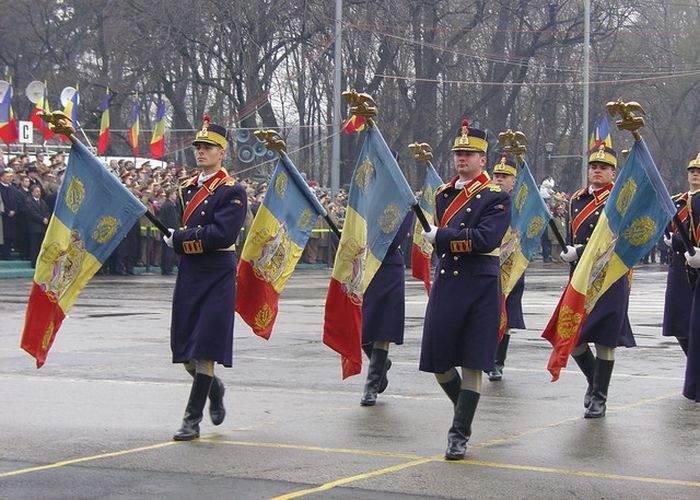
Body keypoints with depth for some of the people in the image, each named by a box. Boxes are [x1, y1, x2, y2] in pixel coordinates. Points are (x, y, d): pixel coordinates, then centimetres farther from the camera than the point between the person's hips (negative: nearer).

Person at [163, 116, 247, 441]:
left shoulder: (232, 191, -9)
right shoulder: (187, 187, 12)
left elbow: (222, 234, -20)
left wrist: (179, 238, -13)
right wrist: (177, 240, 0)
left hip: (217, 278, -7)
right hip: (188, 274, 7)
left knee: (205, 350, -5)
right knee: (183, 349, 10)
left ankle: (192, 420, 0)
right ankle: (214, 388, 37)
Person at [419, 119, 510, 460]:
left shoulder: (496, 197, -5)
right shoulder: (443, 194, 13)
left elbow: (485, 238, -19)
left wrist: (440, 237, -13)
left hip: (480, 290, -5)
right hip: (445, 286, 5)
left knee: (472, 362, -2)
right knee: (437, 361, 6)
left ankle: (460, 435, 3)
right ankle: (465, 412, 31)